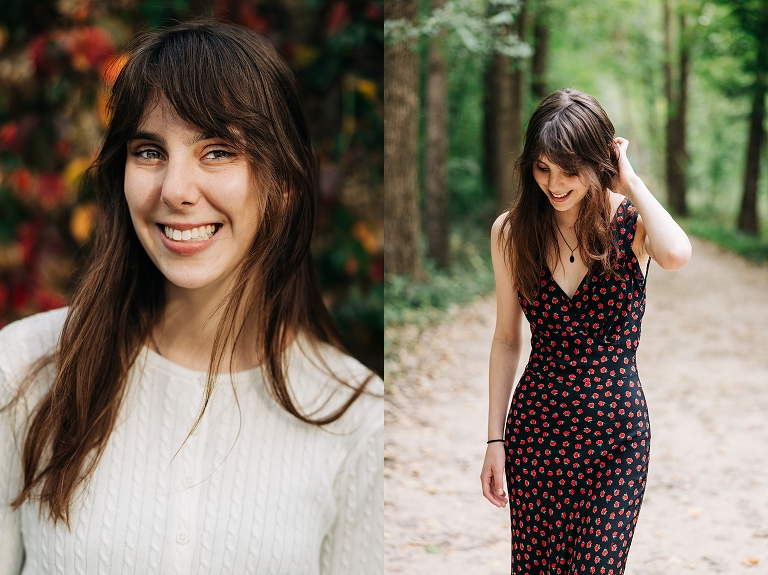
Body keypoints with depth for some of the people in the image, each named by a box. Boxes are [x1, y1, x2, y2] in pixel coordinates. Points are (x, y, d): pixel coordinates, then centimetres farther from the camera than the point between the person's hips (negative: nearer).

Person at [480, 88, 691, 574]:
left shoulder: (630, 222, -7)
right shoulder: (512, 232, -1)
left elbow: (676, 255, -32)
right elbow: (507, 339, 6)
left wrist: (629, 180, -18)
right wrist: (495, 440, 5)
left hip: (616, 429, -2)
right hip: (536, 424, 2)